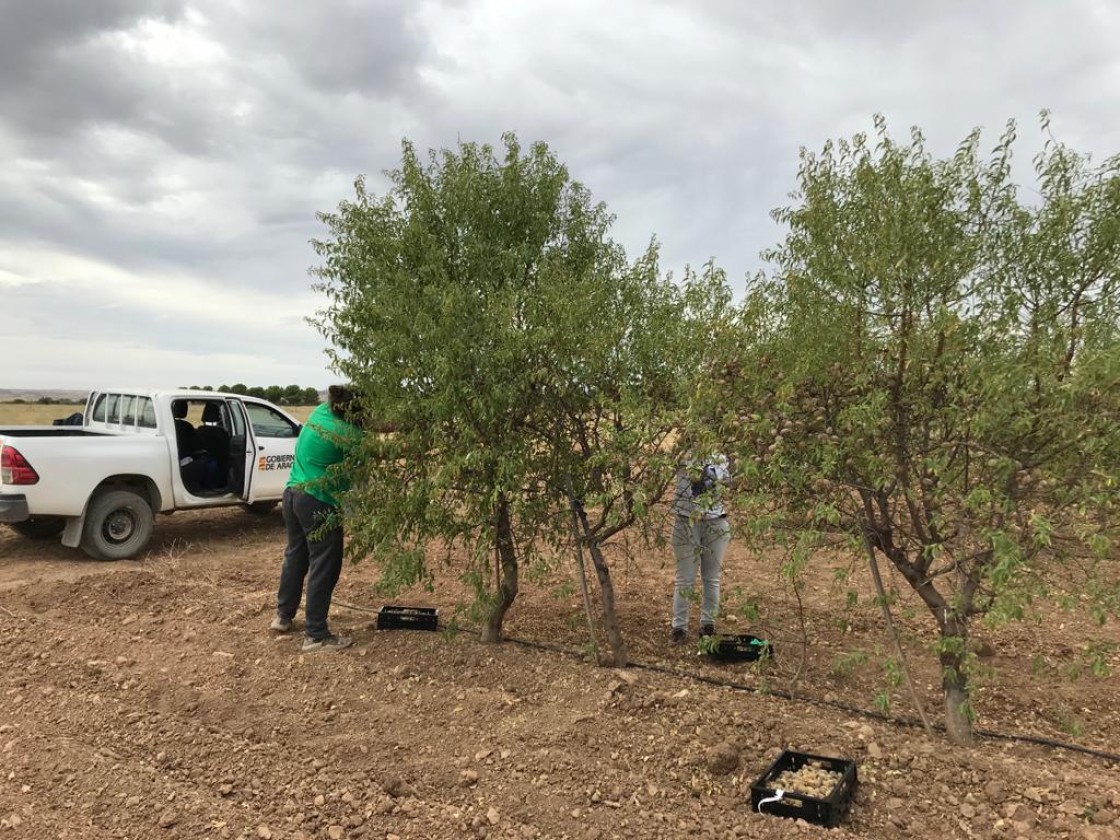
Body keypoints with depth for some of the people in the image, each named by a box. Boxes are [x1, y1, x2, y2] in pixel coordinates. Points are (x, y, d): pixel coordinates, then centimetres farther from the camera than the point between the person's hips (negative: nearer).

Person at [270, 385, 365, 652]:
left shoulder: (321, 411, 4)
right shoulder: (349, 435, -20)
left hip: (293, 494, 9)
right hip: (319, 504, -9)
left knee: (295, 556, 23)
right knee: (324, 567, 2)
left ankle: (283, 616, 37)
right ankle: (316, 635, 9)